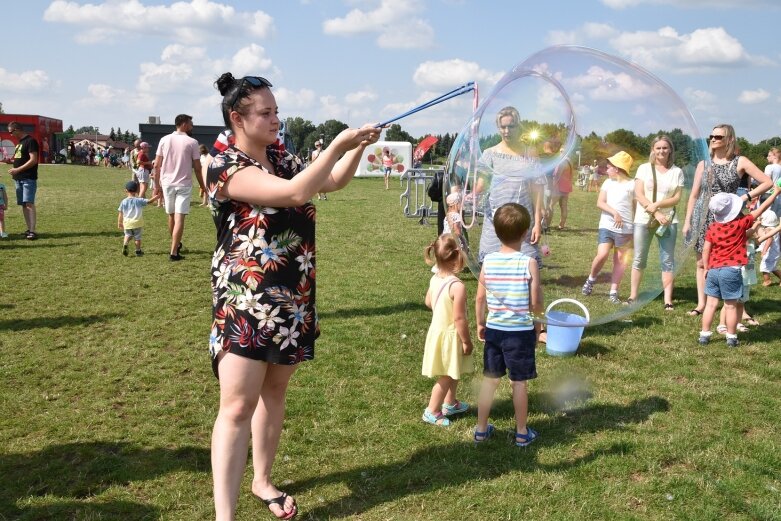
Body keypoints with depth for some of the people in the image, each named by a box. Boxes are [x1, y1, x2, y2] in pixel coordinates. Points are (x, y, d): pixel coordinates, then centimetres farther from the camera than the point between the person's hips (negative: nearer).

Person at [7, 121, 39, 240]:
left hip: (28, 179, -9)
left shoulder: (30, 141, -10)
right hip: (19, 178, 9)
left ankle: (33, 231, -15)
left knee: (29, 204, -13)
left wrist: (18, 169, -17)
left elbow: (33, 160, -16)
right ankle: (29, 229, 12)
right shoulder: (19, 142, 18)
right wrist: (14, 170, 7)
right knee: (23, 205, 8)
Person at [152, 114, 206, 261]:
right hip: (184, 184, -4)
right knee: (179, 218, -5)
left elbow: (157, 165, 2)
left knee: (171, 216, 18)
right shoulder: (192, 142, -6)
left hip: (167, 183, 4)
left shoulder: (164, 140, 3)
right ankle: (174, 252, -10)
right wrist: (202, 185, 6)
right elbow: (197, 168, -6)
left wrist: (157, 184, 10)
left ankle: (176, 245, 36)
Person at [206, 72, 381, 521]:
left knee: (274, 390, 16)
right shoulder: (226, 167, -15)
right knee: (238, 405, -8)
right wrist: (340, 142, -24)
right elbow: (297, 192, -26)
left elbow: (334, 182, 15)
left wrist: (360, 145, -1)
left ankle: (263, 480, 33)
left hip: (292, 298, 8)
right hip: (247, 299, -7)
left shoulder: (281, 158, 10)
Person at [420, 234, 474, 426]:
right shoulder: (457, 286, -29)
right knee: (447, 376, 8)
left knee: (453, 373, 26)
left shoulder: (434, 279, -4)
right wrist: (466, 341, -15)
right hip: (450, 336, -8)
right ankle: (432, 411, 19)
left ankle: (450, 403, 42)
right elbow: (459, 318, -26)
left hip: (437, 330, 8)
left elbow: (428, 302, 12)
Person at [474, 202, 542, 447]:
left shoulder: (488, 261, -6)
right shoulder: (529, 263, -15)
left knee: (489, 379, 15)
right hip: (521, 332, -3)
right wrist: (537, 322, 9)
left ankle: (481, 429, 26)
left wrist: (480, 324, 15)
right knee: (519, 383, 10)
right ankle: (522, 433, 24)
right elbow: (535, 303, -12)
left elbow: (480, 299, 1)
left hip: (493, 329, 3)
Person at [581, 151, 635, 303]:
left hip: (625, 229, -1)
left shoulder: (631, 185, 0)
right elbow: (600, 203, -1)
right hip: (606, 226, 1)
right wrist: (614, 213, -17)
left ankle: (613, 292, 9)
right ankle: (591, 280, 11)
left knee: (620, 260, 4)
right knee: (602, 255, -14)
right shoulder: (608, 183, 8)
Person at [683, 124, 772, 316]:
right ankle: (701, 303, 14)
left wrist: (745, 197, -10)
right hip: (703, 218, 3)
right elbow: (694, 195, 9)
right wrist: (687, 221, 4)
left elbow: (767, 182, -2)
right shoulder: (704, 163, 8)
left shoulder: (740, 162, 0)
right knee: (702, 263, 6)